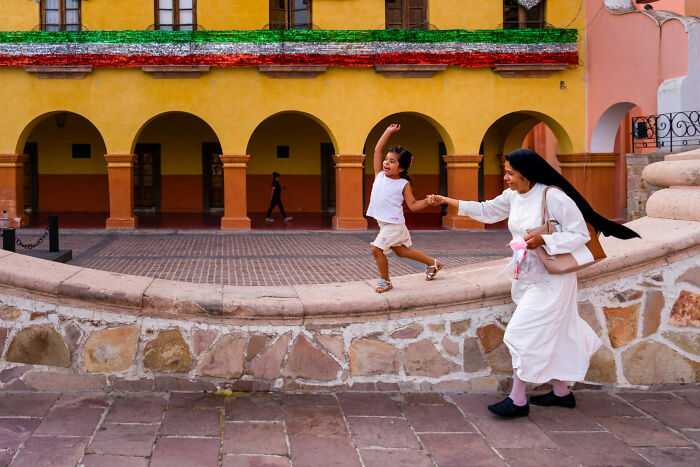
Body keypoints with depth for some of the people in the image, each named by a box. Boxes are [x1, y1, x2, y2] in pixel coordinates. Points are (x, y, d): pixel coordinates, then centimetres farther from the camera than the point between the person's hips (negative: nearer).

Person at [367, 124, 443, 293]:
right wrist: (388, 131, 0)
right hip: (383, 222, 7)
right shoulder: (379, 175, 2)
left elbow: (413, 205, -5)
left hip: (394, 224, -7)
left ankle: (385, 281, 3)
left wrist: (428, 201, -20)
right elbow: (378, 150, 0)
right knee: (401, 251, 20)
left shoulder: (404, 184, -10)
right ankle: (433, 263, 39)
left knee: (376, 248, -17)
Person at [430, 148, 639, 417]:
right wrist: (447, 201, 12)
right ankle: (561, 392, 29)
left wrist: (543, 240, -26)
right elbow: (486, 211, 18)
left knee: (524, 333, -9)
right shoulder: (513, 196, 4)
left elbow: (580, 234, -15)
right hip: (527, 275, 8)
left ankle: (518, 400, -1)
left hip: (551, 279, -8)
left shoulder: (553, 197, -19)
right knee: (547, 334, 15)